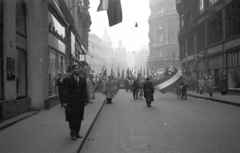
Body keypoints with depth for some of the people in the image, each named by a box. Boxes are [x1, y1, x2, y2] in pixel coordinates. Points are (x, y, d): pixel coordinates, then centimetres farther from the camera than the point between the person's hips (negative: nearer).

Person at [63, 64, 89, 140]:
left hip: (80, 102, 4)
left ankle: (77, 133, 18)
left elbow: (85, 90, 8)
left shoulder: (83, 79, 9)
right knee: (72, 118, -2)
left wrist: (86, 100, 0)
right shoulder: (67, 79, -2)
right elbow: (65, 91, -5)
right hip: (71, 102, -4)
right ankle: (73, 134, 5)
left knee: (79, 118, 8)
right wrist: (65, 102, -10)